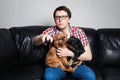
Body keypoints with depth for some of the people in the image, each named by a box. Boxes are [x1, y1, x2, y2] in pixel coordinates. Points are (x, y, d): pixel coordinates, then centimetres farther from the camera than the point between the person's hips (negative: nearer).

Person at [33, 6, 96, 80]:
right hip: (56, 64, 1)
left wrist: (69, 53, -22)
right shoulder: (52, 30, -2)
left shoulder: (79, 32, -7)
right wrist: (42, 37, -36)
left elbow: (89, 56, -10)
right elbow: (35, 42, -13)